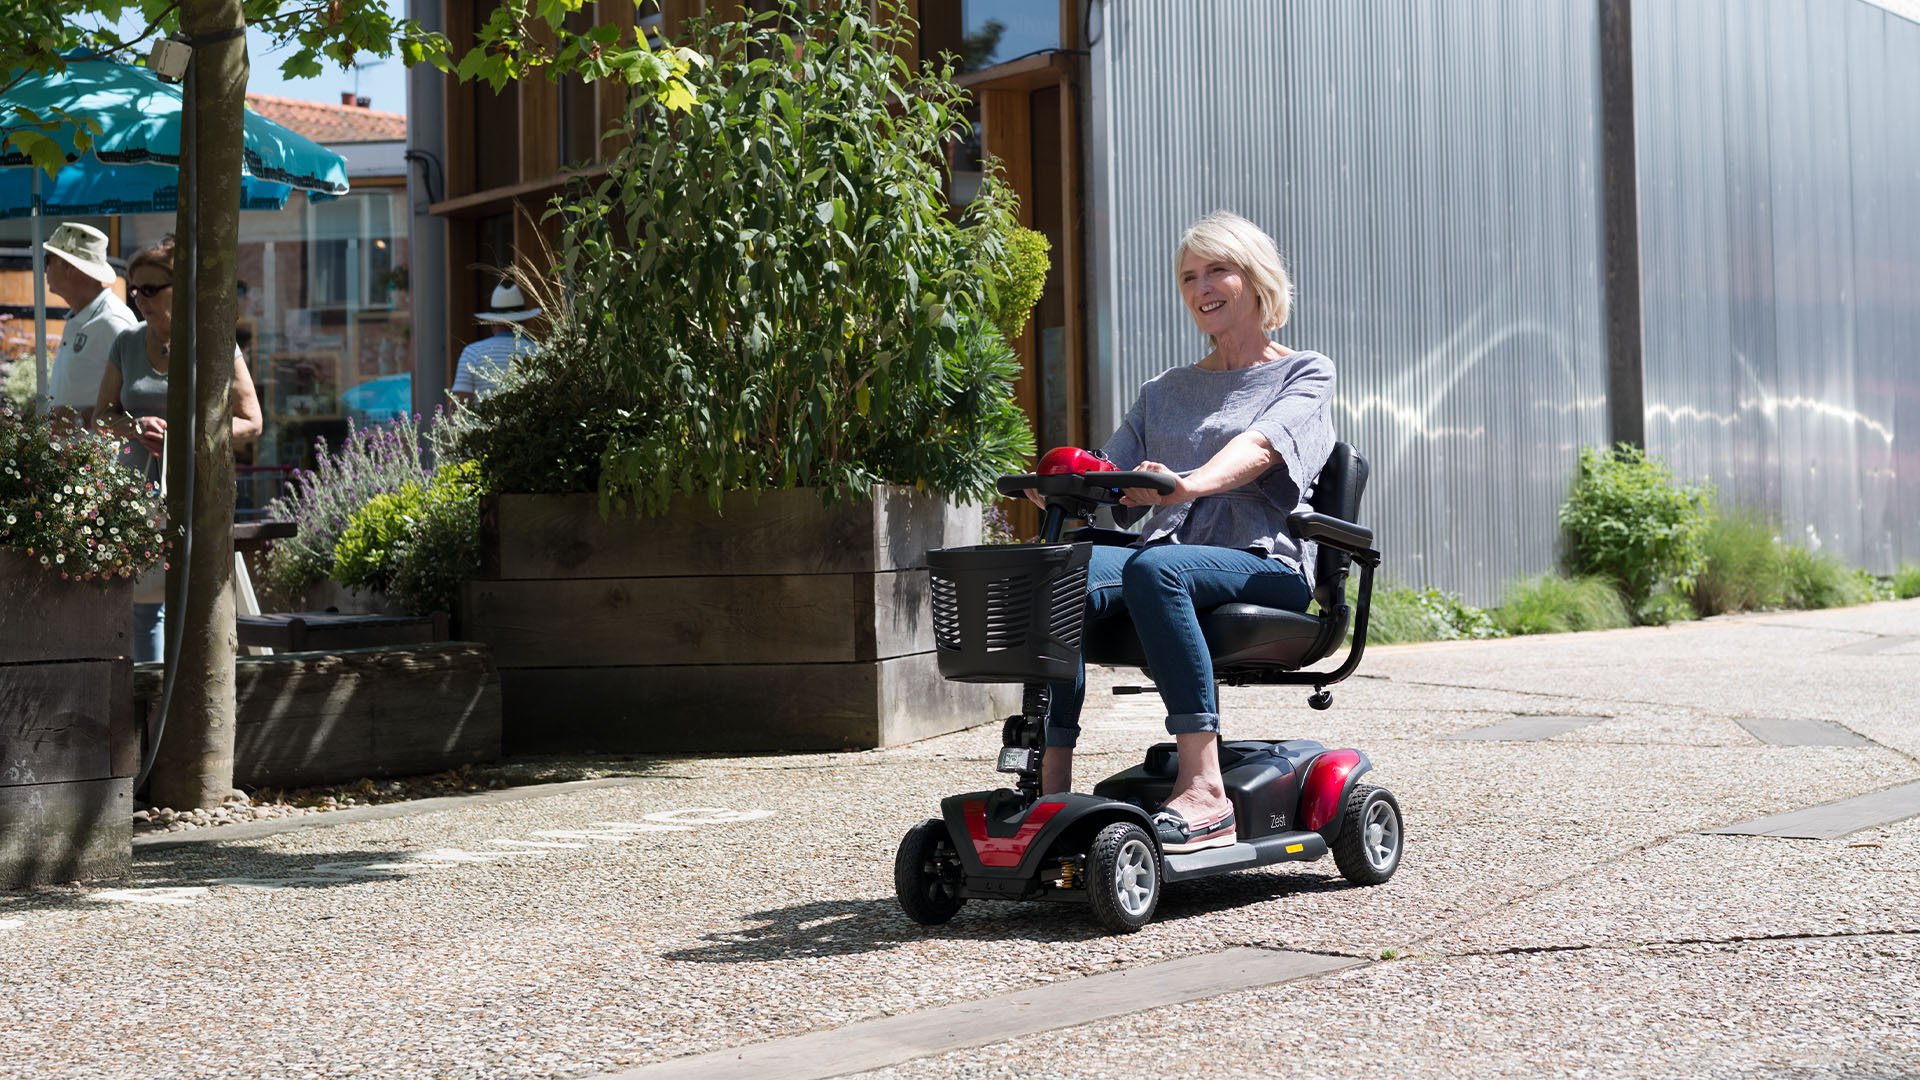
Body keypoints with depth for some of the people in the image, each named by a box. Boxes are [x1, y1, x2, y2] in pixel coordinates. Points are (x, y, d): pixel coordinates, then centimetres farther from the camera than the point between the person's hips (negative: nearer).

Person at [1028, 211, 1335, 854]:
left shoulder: (1305, 374, 11)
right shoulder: (1162, 392, 27)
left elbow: (1261, 446, -12)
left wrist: (1190, 484, -33)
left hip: (1265, 566, -4)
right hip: (1172, 552, 5)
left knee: (1155, 568, -38)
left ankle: (1203, 789, -43)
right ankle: (1051, 777, -33)